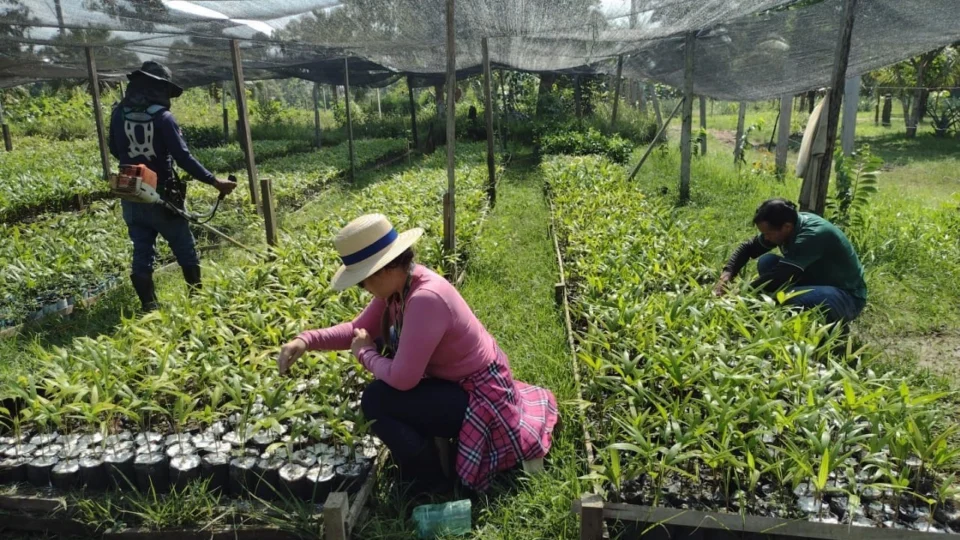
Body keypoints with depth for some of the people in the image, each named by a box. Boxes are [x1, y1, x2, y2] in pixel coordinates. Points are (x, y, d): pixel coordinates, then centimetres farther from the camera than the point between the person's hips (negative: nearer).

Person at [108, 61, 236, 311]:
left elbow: (115, 150, 14)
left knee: (142, 254, 9)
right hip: (162, 197, -4)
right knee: (186, 251, 11)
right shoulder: (162, 117, -15)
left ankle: (149, 307, 10)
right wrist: (214, 181, -15)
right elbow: (183, 157, -19)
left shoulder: (119, 113, 1)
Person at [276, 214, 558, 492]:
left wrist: (364, 353, -10)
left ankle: (430, 484, 6)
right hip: (456, 378, 9)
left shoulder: (425, 299, -33)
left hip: (480, 397, -9)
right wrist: (306, 340, -8)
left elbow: (403, 379, -29)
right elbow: (358, 329, 6)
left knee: (376, 400, -17)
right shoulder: (398, 284, -5)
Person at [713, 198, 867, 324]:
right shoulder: (780, 226, -10)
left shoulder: (813, 235, -33)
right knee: (766, 262, -10)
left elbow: (779, 276, -36)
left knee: (791, 297, -35)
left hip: (848, 296, -7)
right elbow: (748, 247, -1)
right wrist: (727, 274, -17)